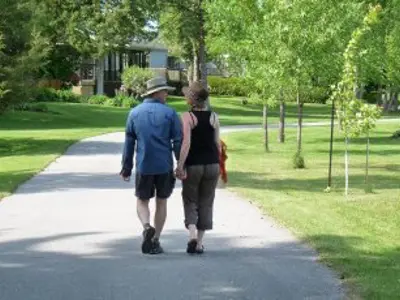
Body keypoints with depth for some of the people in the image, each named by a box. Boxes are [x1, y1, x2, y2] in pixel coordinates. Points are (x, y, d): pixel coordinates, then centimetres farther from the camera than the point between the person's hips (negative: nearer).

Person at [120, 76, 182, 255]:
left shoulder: (135, 113, 3)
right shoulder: (170, 113, -4)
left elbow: (129, 143, 5)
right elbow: (178, 141, -6)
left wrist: (126, 167, 11)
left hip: (143, 166, 1)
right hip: (165, 166, -1)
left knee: (142, 201, 14)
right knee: (161, 202, 14)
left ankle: (147, 227, -14)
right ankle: (155, 241, 15)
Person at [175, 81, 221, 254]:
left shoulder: (187, 117, -9)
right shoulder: (213, 117, 2)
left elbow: (186, 143, -18)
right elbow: (217, 144, 5)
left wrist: (180, 165, -16)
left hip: (192, 165, -3)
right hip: (212, 165, 3)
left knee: (190, 201, 10)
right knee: (206, 203, 11)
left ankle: (192, 235, -13)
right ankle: (199, 244, 13)